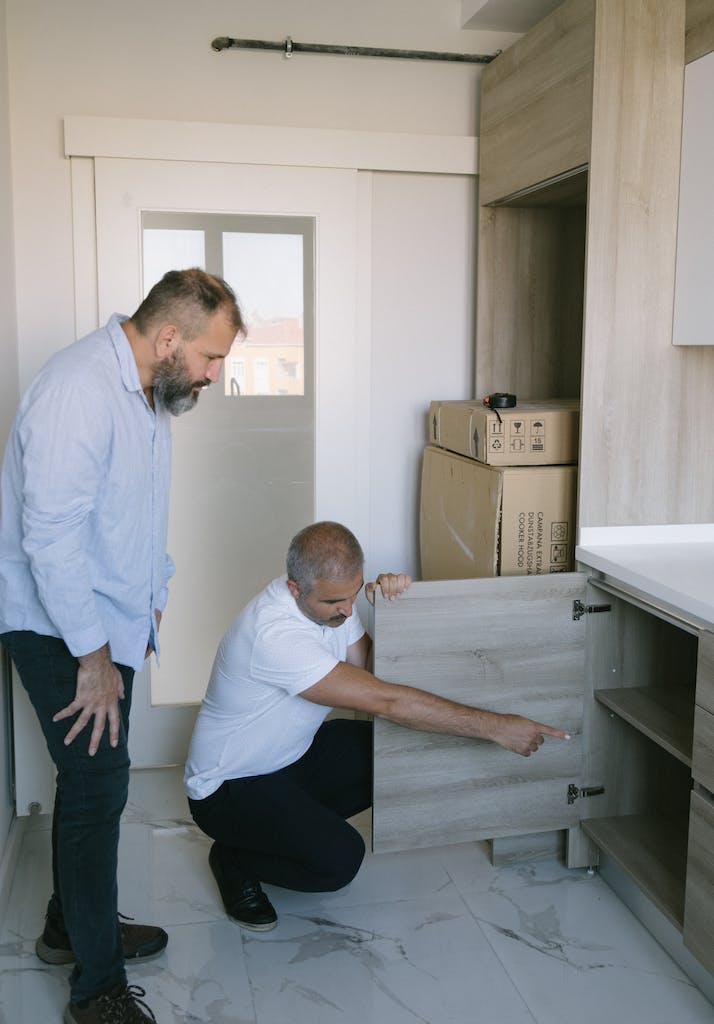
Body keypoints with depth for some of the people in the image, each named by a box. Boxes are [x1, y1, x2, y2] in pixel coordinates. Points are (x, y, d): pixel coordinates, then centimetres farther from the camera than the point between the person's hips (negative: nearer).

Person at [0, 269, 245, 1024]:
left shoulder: (150, 390, 7)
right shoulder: (79, 390, -25)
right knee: (98, 784, -5)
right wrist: (93, 657, -22)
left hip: (110, 620, 9)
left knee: (93, 780, 18)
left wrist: (150, 599, 19)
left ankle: (73, 926, 36)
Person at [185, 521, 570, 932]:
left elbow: (372, 668, 0)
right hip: (230, 788, -8)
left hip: (292, 757, 9)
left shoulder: (333, 595, -8)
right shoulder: (274, 633, -35)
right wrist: (497, 726, -31)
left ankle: (295, 827, 9)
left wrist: (388, 606, -19)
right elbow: (387, 702, -36)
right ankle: (235, 857, 1)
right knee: (339, 858, -27)